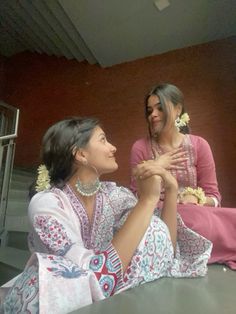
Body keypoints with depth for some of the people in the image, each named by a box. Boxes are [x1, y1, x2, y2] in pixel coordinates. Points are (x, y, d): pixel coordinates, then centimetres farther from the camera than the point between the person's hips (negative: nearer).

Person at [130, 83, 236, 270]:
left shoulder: (199, 145, 2)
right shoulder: (141, 148, -1)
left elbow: (213, 195, 3)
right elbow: (136, 197, -2)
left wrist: (195, 200, -18)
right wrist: (154, 169, -15)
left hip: (196, 213, 1)